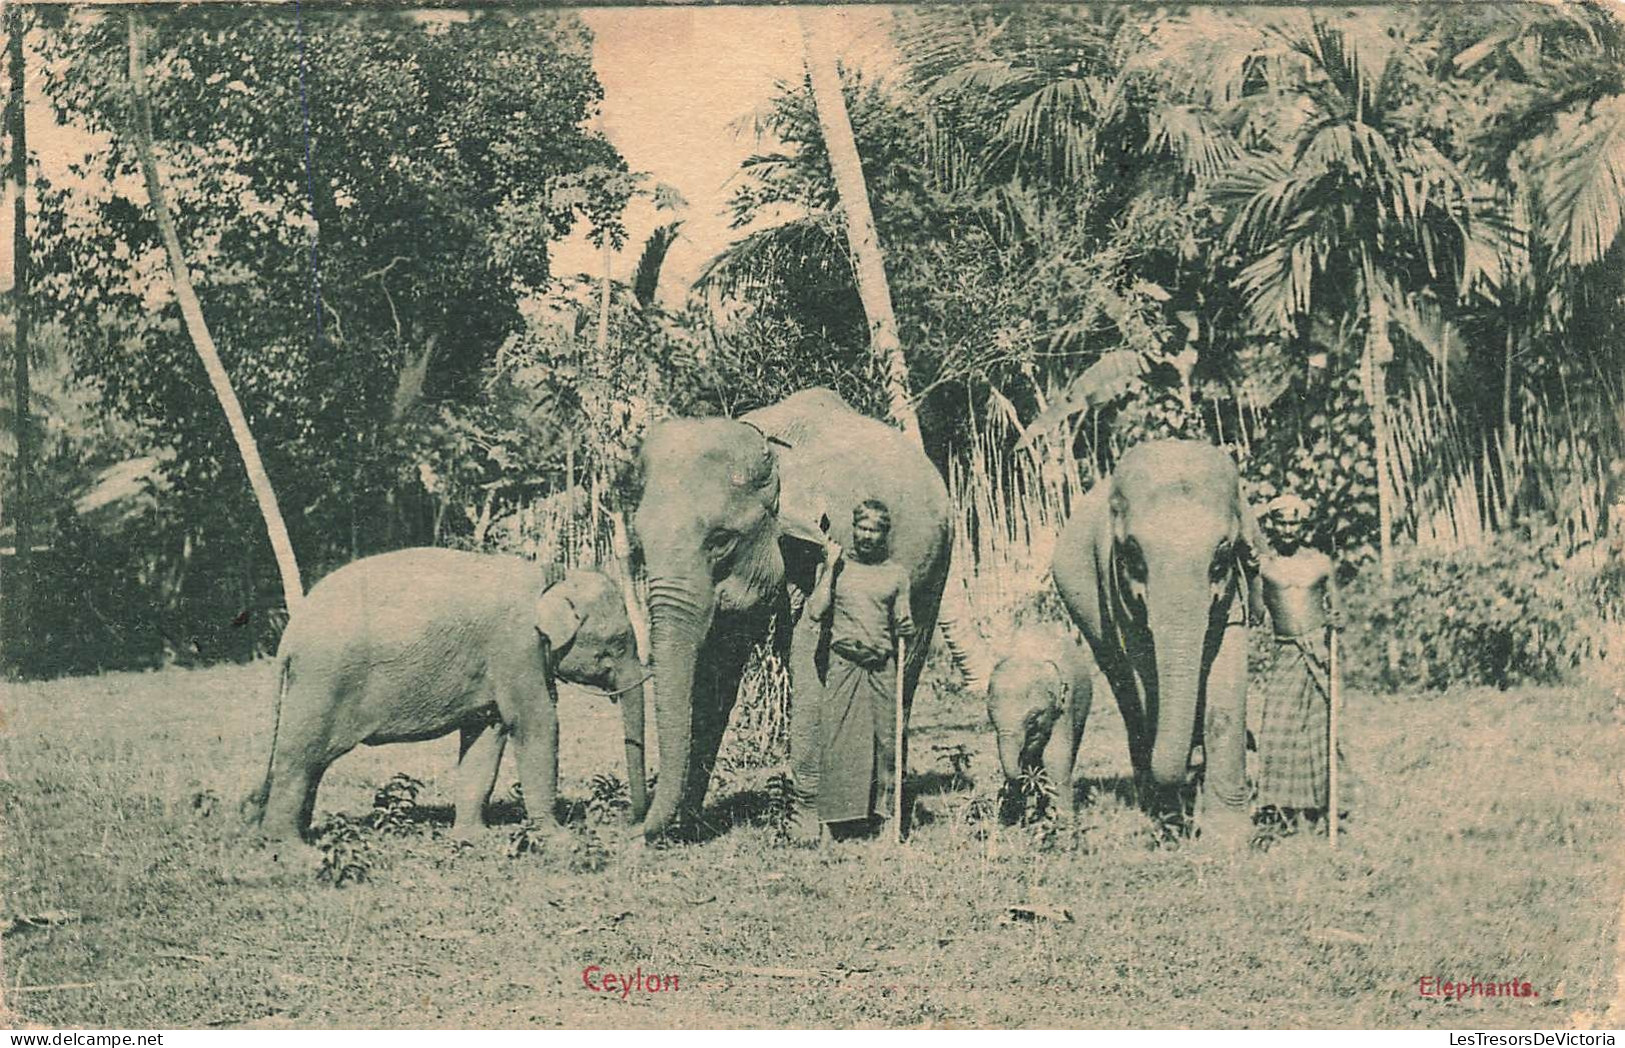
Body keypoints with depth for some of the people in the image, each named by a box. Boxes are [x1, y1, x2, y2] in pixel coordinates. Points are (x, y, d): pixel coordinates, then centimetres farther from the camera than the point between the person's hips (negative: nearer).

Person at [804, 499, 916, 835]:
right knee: (839, 741, -7)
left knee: (885, 740, -3)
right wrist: (830, 567, -1)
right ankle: (840, 811, -4)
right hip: (844, 666, -1)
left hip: (882, 668, 1)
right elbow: (815, 611, -1)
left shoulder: (896, 574, 13)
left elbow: (902, 624, 12)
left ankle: (882, 807, 4)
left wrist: (907, 630, -11)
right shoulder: (837, 567, 11)